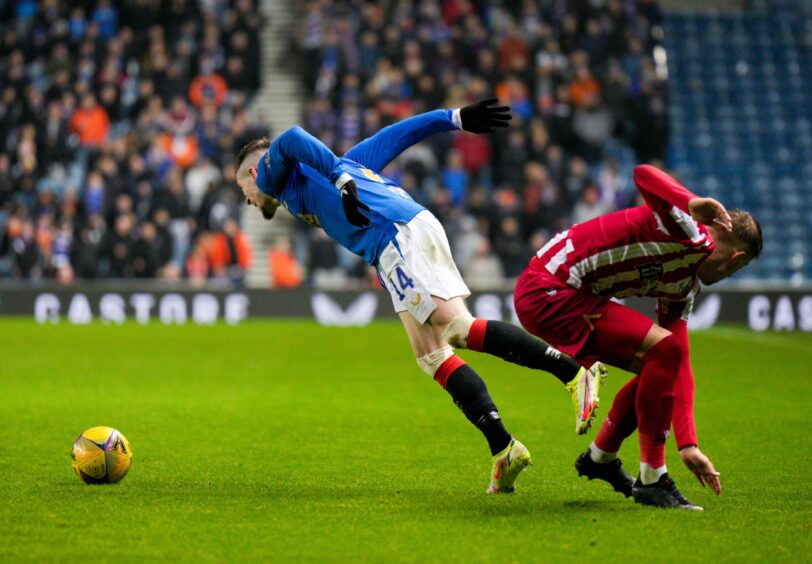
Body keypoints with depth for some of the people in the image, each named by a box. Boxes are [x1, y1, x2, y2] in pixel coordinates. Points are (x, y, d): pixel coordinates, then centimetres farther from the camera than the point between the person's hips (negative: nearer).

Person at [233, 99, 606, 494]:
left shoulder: (271, 172, 16)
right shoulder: (343, 164, 36)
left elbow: (289, 141, -7)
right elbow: (396, 135, 29)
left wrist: (339, 181, -14)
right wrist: (457, 119, 24)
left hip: (395, 235, -9)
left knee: (457, 327, -17)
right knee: (431, 355, 5)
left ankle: (574, 373, -25)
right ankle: (503, 450, -4)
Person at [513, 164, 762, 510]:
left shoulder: (684, 287, 16)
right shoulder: (690, 234, -13)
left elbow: (680, 368, 17)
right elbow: (644, 175, -29)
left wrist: (688, 445, 14)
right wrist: (693, 205, -39)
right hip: (549, 290, -10)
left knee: (662, 368, 16)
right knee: (664, 350, -17)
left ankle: (600, 458, 37)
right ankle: (652, 479, -8)